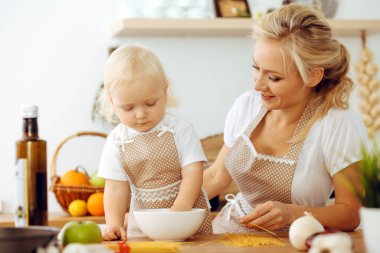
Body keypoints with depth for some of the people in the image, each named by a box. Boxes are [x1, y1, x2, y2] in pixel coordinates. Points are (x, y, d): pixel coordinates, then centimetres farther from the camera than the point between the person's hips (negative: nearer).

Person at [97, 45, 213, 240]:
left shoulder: (180, 129, -6)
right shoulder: (117, 141, 0)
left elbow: (192, 172, -11)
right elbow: (115, 188, -2)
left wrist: (181, 207, -26)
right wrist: (114, 224, -17)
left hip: (189, 216, -2)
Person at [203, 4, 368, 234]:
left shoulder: (339, 125, -18)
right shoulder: (246, 105, -1)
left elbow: (352, 214, -11)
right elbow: (216, 176, 11)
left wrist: (292, 213, -27)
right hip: (227, 231, 6)